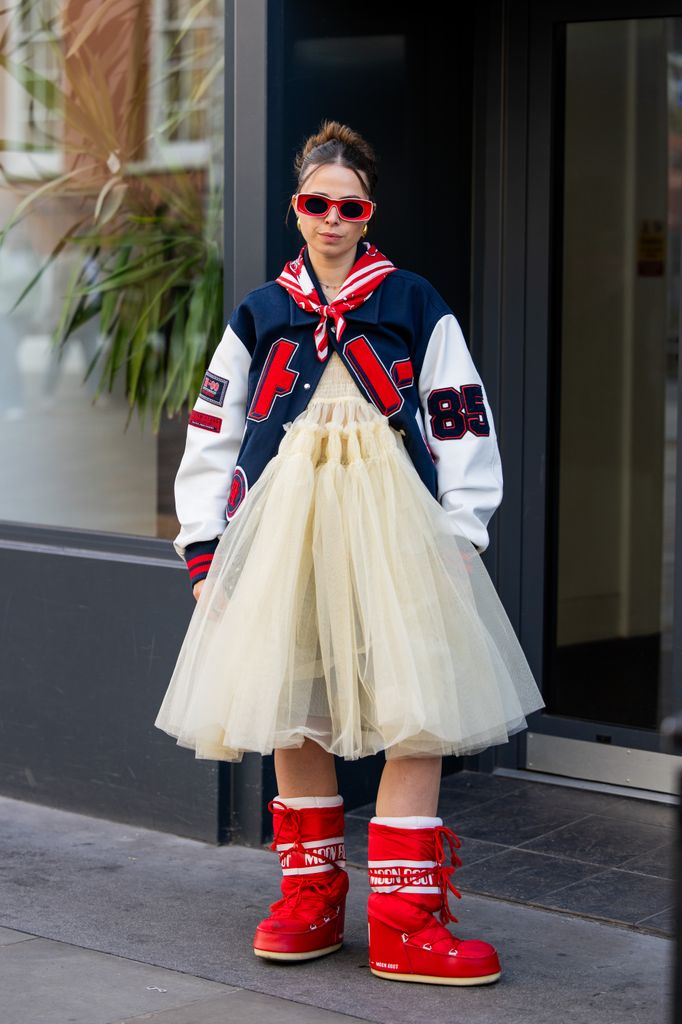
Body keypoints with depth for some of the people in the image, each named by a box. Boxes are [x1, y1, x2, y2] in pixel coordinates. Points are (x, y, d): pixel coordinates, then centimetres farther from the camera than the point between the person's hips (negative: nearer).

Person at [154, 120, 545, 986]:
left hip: (396, 526, -2)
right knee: (291, 710, 4)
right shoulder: (259, 316, 12)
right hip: (283, 526, 2)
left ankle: (404, 919, -6)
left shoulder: (414, 308, 6)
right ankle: (311, 895, 17)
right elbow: (211, 436, 12)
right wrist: (204, 548, 4)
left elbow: (463, 426, 5)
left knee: (418, 710, -9)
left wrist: (459, 540, -3)